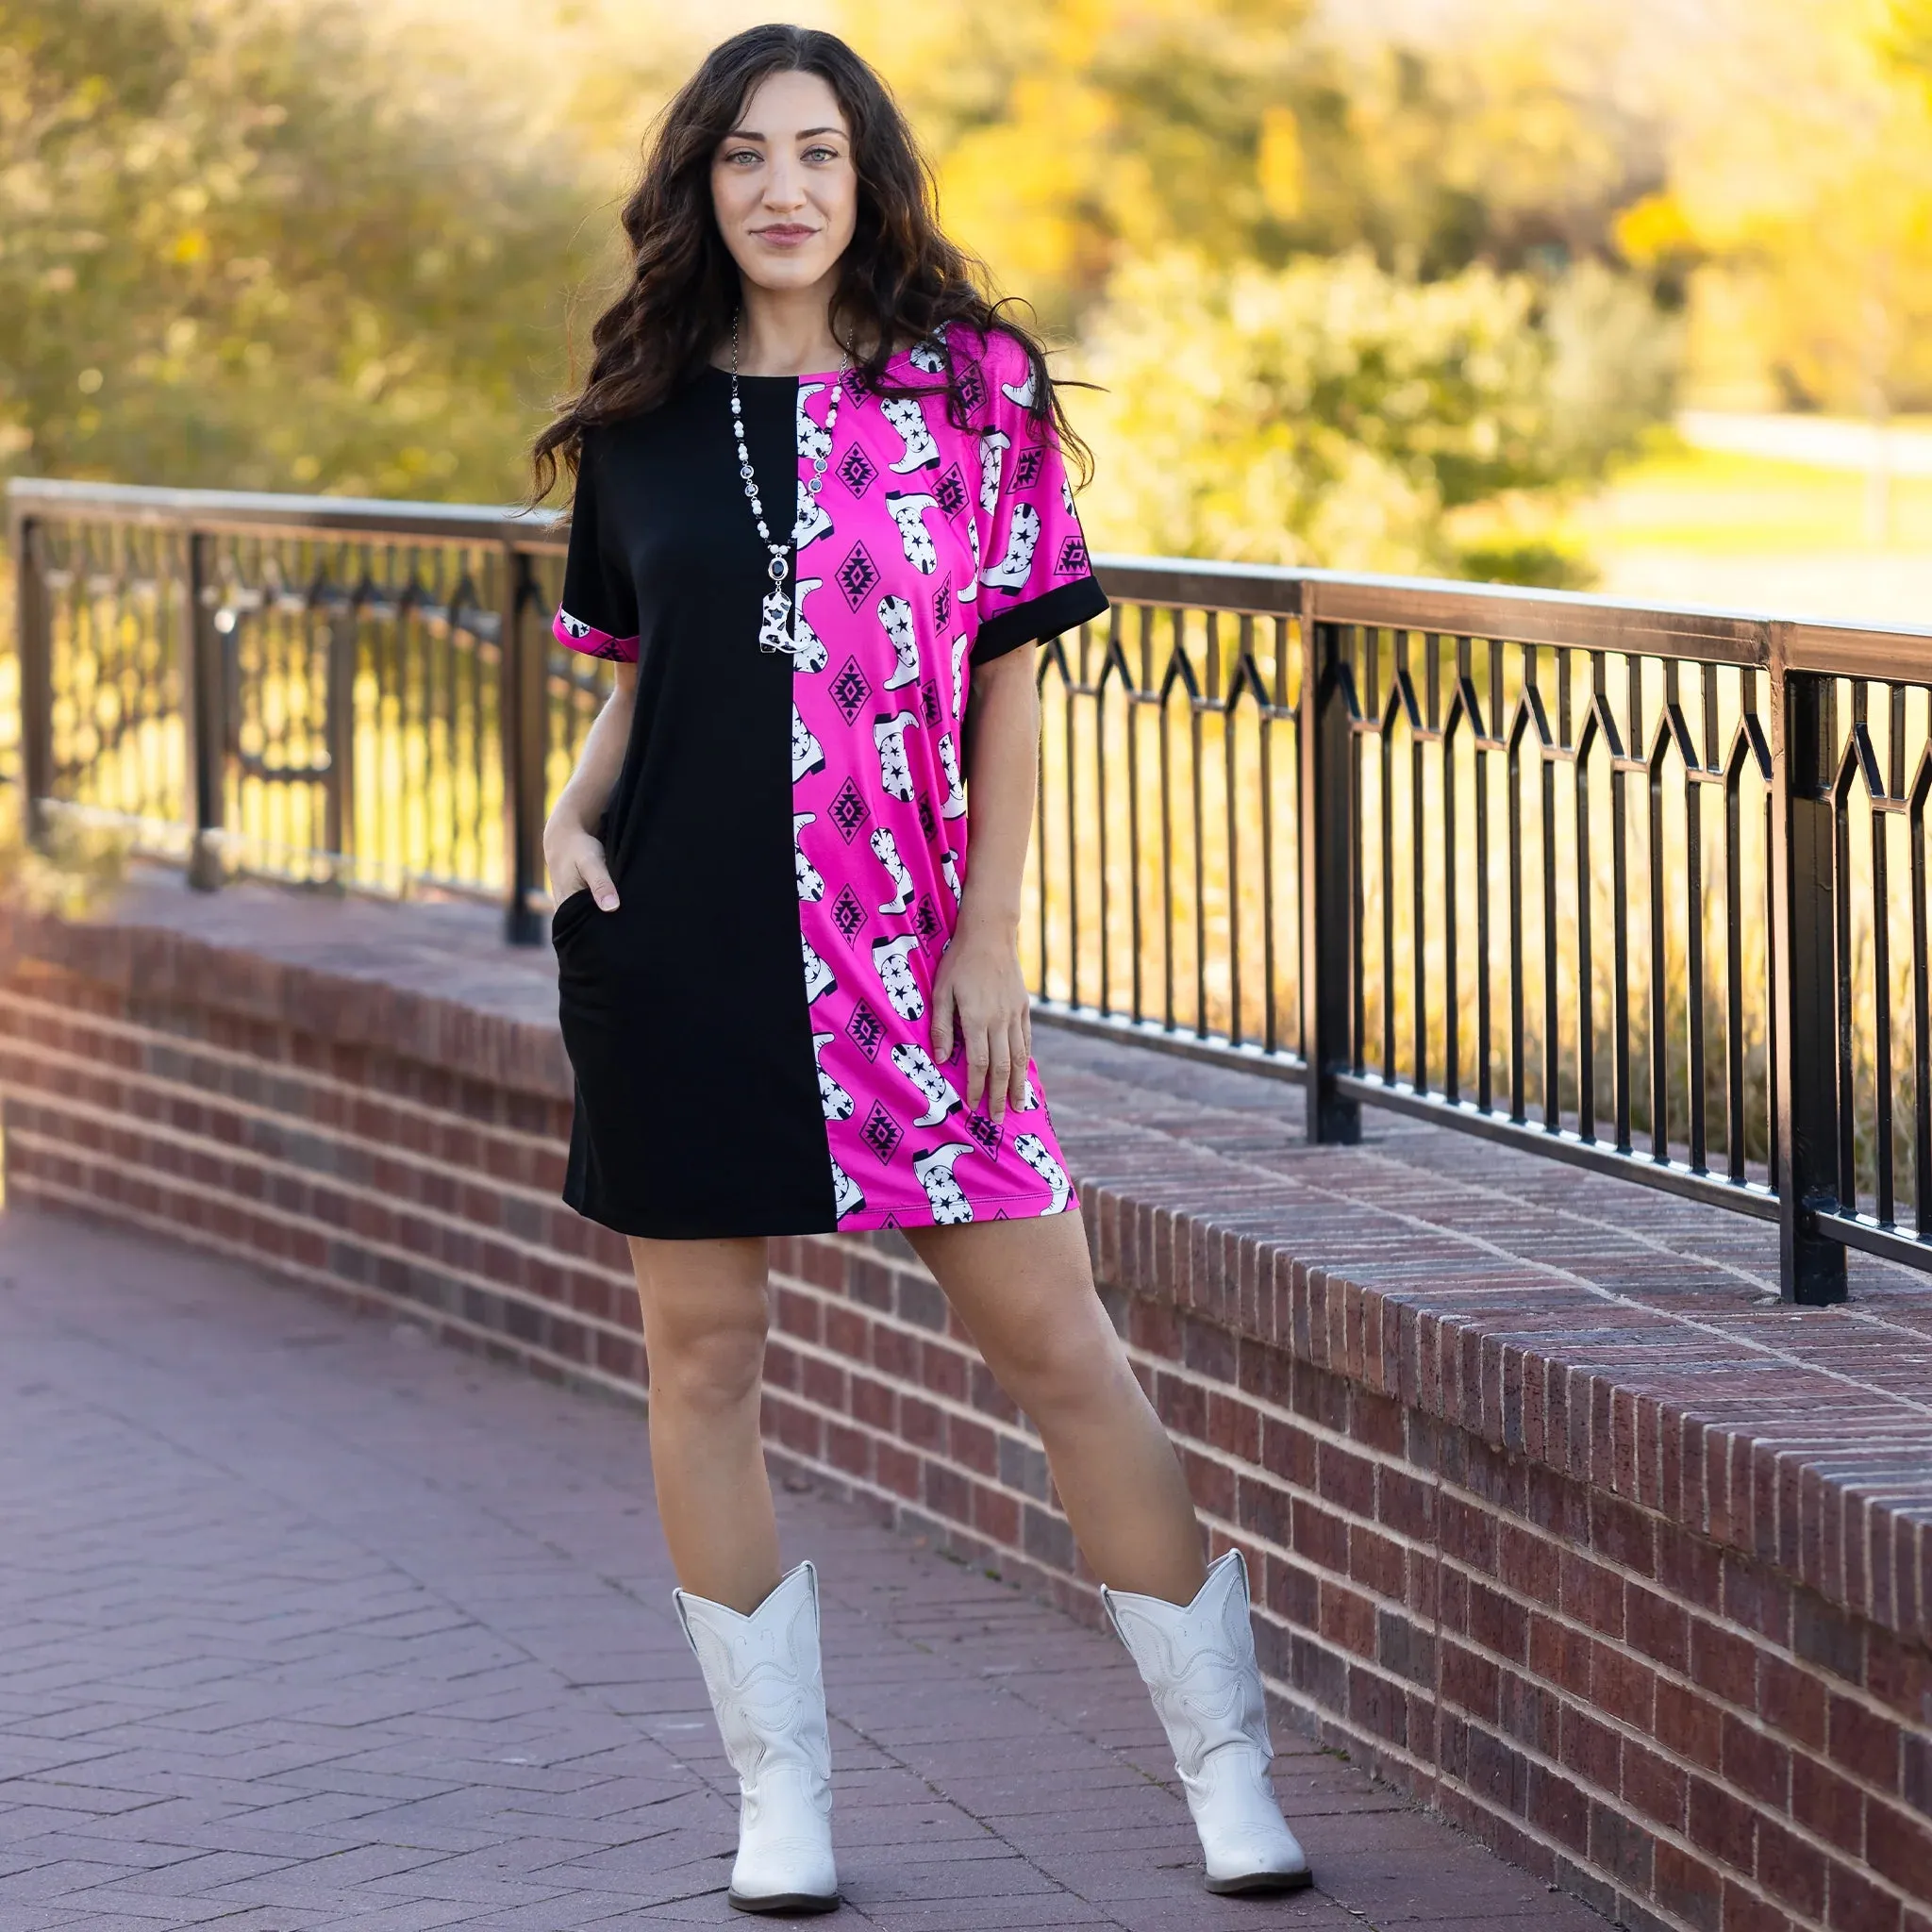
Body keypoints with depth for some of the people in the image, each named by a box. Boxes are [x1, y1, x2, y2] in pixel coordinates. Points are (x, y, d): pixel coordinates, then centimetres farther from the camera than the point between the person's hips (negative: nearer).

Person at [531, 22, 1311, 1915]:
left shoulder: (969, 392, 1)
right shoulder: (642, 421, 7)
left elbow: (1006, 685, 2)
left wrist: (989, 936, -4)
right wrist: (577, 808, -4)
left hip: (901, 952, -2)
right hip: (675, 944, 2)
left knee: (1054, 1338, -3)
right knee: (702, 1352, 4)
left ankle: (1228, 1769, 5)